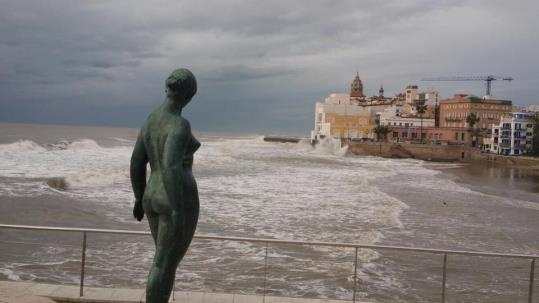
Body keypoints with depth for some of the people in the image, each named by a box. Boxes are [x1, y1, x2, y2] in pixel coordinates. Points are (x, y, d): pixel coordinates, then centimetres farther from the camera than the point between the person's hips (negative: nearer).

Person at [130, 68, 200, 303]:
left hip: (155, 198, 9)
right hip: (179, 201, -9)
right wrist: (178, 211, -26)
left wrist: (140, 198, 22)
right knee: (164, 266, 1)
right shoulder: (179, 125, -19)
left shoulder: (150, 121, 9)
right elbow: (171, 168, -28)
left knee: (167, 262, 21)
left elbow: (136, 163, 13)